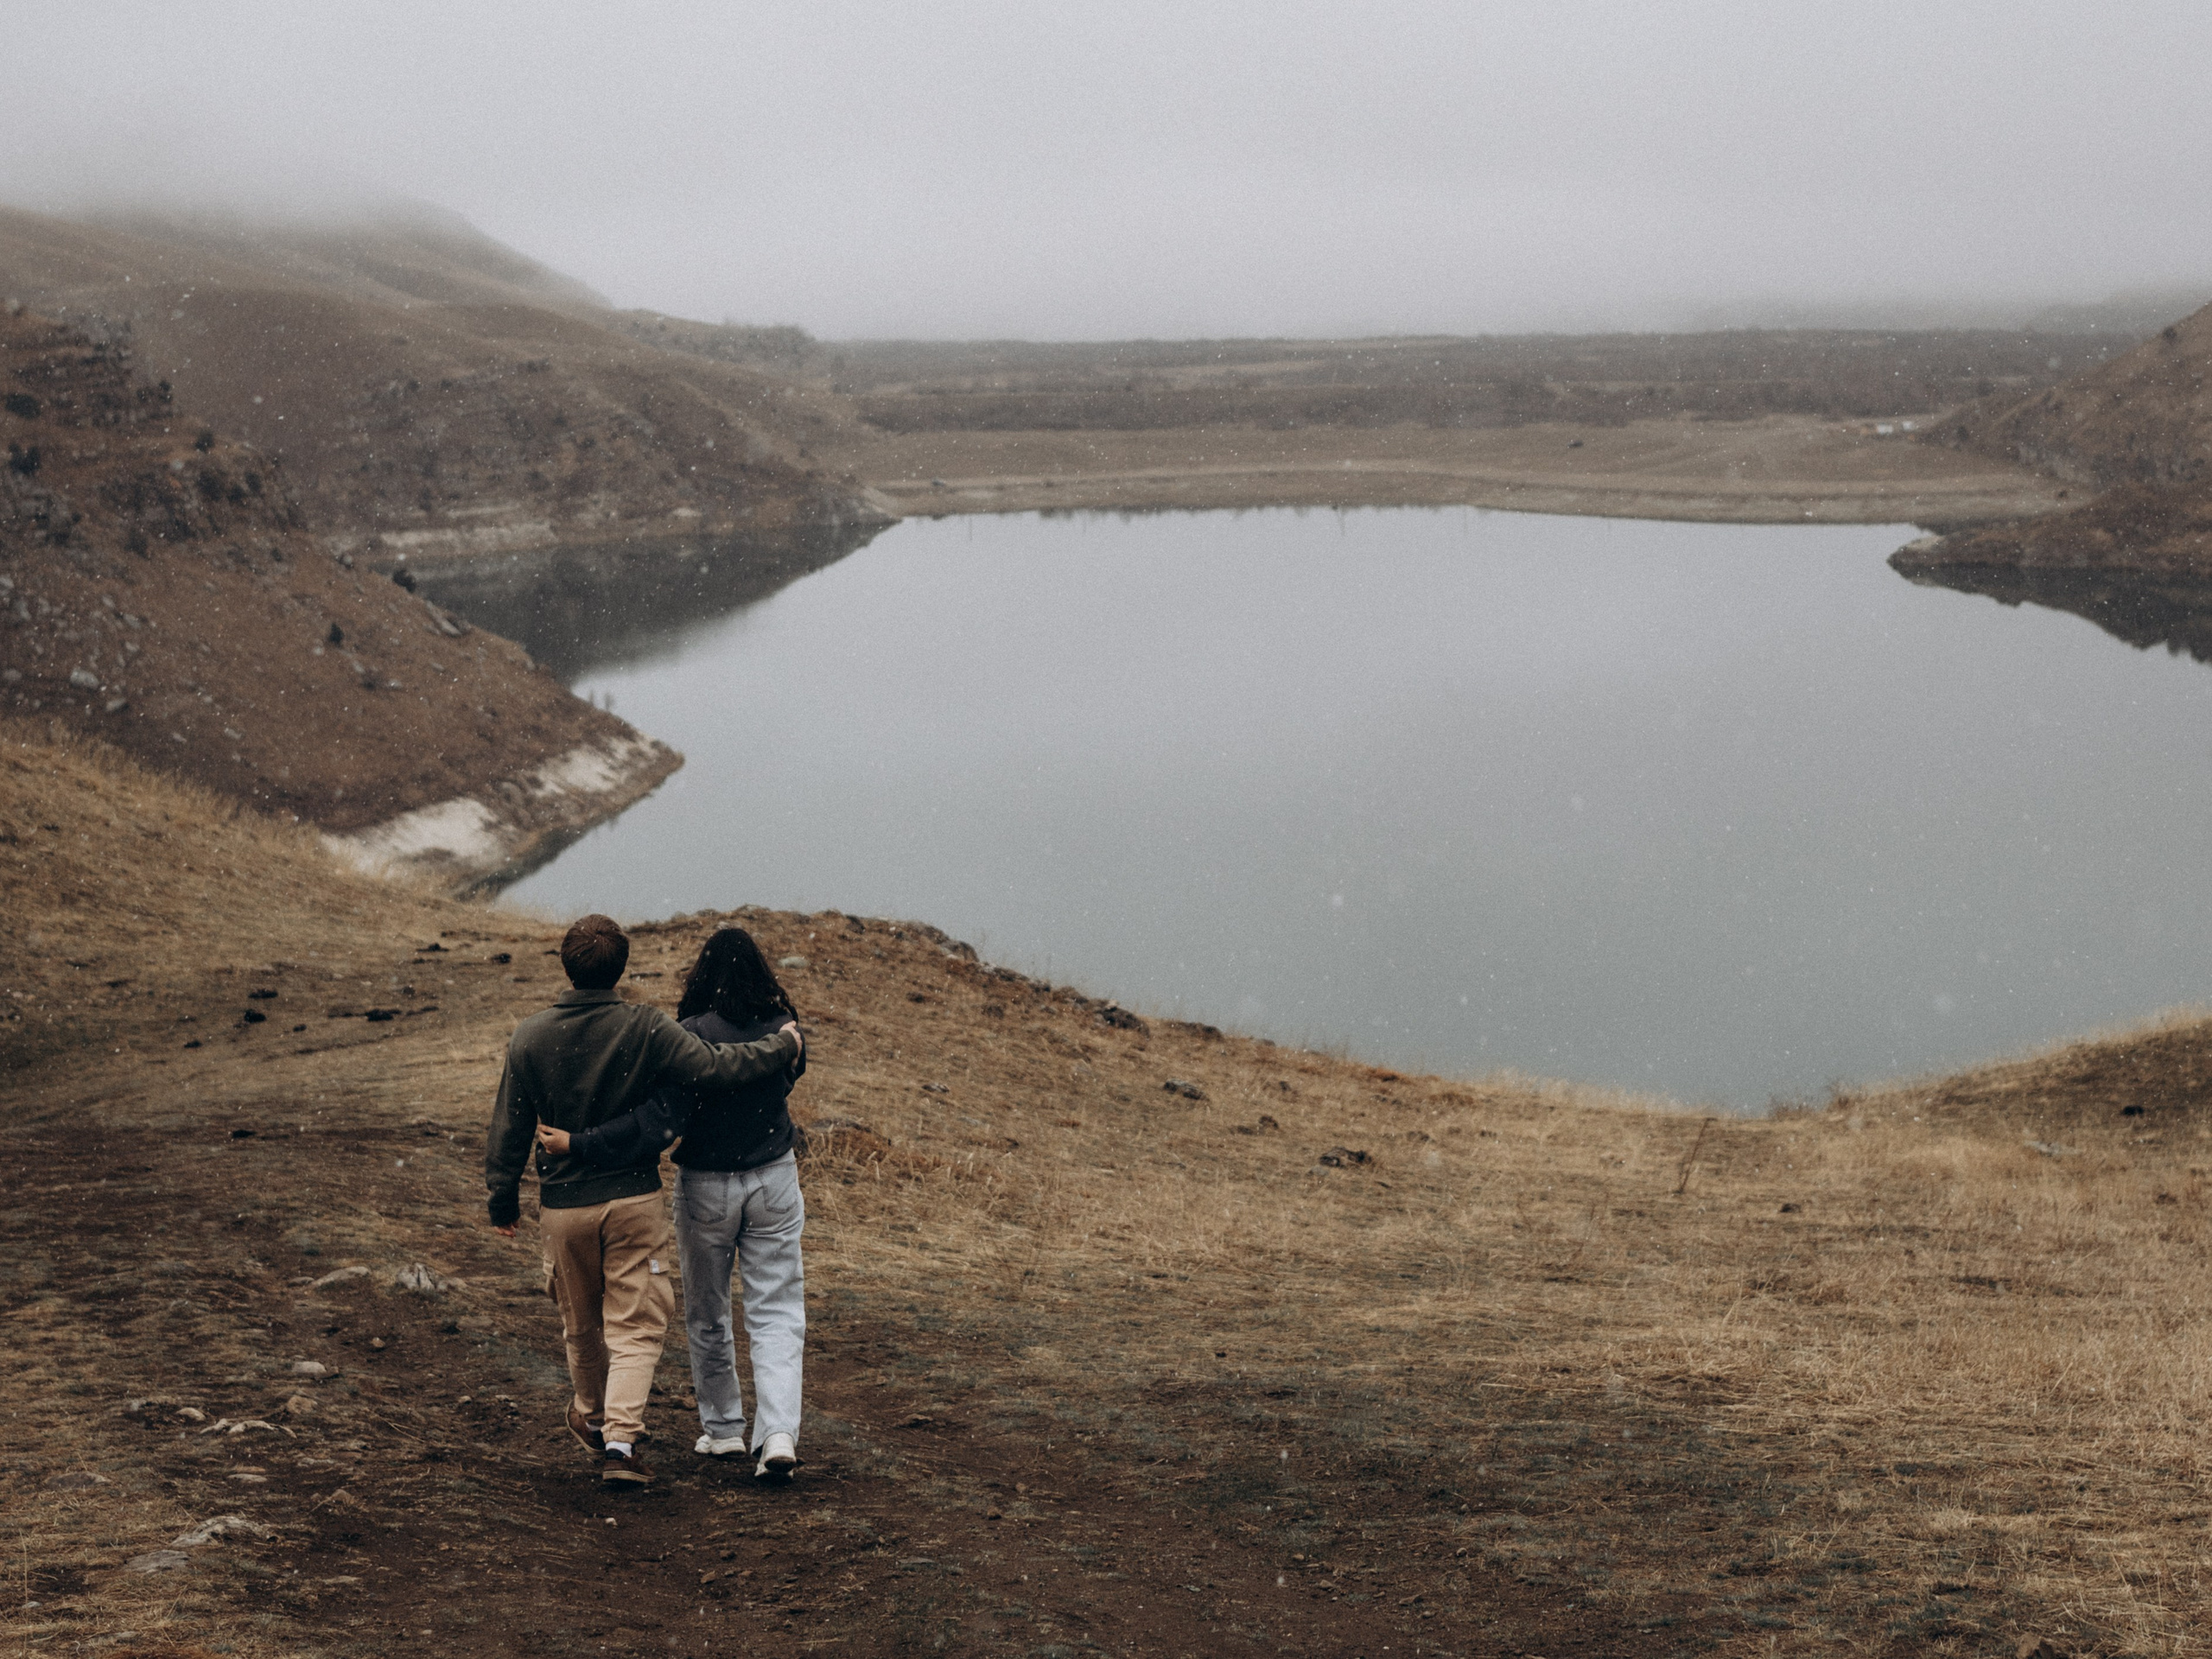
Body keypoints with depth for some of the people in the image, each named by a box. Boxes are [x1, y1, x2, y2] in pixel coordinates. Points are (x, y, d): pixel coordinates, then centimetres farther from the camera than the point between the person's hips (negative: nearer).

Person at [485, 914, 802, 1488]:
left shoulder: (530, 1038, -6)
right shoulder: (646, 1030, -14)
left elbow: (509, 1128, 0)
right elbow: (716, 1066, -16)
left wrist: (503, 1198, 13)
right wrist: (785, 1044, 0)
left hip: (564, 1204, 2)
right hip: (634, 1201, -2)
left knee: (582, 1323, 21)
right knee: (636, 1327, 4)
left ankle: (592, 1416, 44)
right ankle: (620, 1440, -11)